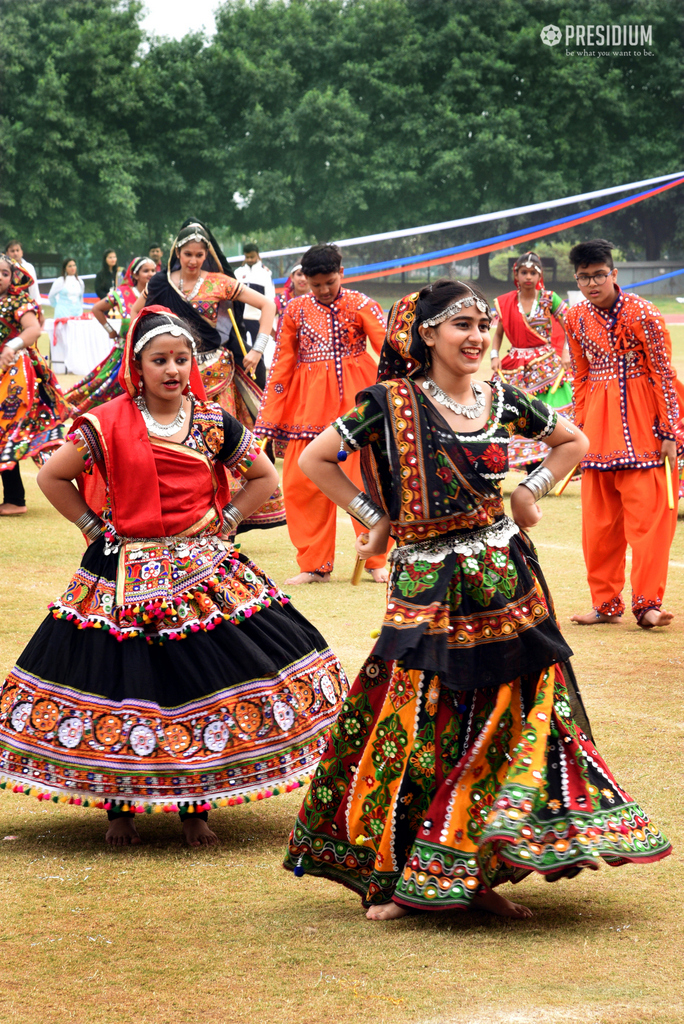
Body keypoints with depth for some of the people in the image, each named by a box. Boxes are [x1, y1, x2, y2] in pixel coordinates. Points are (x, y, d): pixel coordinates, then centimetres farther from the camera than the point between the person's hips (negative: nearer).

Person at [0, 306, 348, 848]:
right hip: (127, 575, -2)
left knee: (204, 684, 0)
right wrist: (94, 526, -1)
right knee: (123, 682, -2)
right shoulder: (108, 425, -5)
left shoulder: (214, 423, 2)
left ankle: (197, 808, 13)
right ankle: (119, 808, 14)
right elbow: (52, 477, 2)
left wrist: (225, 519, 4)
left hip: (202, 573, 2)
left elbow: (264, 477, 13)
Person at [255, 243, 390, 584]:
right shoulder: (296, 310, 7)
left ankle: (377, 562, 10)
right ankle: (315, 565, 11)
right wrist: (269, 420, 8)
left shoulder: (359, 304, 1)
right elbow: (281, 364, 10)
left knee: (365, 479, -4)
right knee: (300, 484, -1)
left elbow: (388, 345, -9)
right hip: (309, 402, 3)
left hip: (355, 400, -2)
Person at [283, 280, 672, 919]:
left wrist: (531, 492, 10)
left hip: (503, 575, 4)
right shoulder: (391, 403, -5)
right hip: (428, 587, -4)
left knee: (508, 717, 4)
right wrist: (374, 518, -1)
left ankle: (476, 876, 13)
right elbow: (314, 460, -1)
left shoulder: (502, 402, 7)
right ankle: (389, 877, 7)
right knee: (422, 726, -4)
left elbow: (573, 441, 23)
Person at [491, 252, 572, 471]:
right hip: (517, 368, 2)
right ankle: (532, 471, 8)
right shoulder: (506, 303, 5)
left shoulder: (549, 299, -1)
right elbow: (498, 333, 13)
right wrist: (495, 356, -2)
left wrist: (565, 352, -12)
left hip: (547, 364, -2)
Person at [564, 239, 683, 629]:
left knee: (648, 514, -8)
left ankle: (647, 604, -4)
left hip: (642, 421, -5)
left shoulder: (642, 314, -10)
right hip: (600, 423, 5)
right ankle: (606, 603, 16)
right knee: (598, 518, 7)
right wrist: (581, 430, 11)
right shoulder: (576, 320, 4)